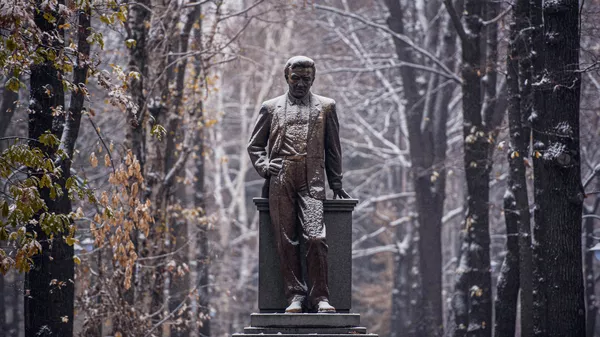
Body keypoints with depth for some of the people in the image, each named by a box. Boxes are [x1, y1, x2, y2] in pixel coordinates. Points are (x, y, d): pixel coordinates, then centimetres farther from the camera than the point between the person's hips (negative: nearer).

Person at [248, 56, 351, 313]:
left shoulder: (325, 107, 16)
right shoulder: (271, 108, 16)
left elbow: (333, 148, 17)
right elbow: (254, 145, 20)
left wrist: (336, 184, 11)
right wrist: (264, 167, 1)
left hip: (312, 182, -1)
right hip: (280, 183, 1)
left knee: (316, 237, -15)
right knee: (286, 240, -3)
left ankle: (319, 296, -9)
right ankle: (294, 294, 2)